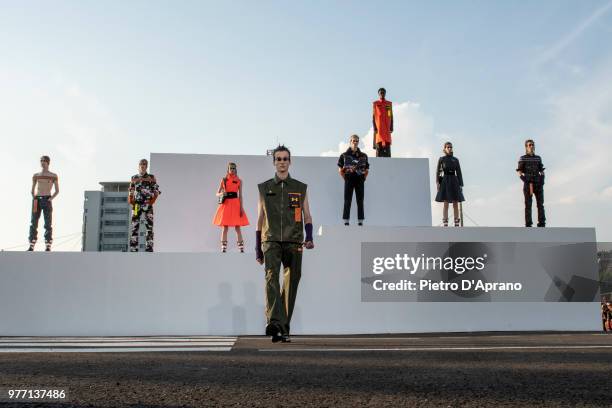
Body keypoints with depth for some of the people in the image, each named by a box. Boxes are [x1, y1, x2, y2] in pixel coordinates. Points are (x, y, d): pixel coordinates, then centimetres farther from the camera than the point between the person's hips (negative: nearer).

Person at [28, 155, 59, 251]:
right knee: (33, 223, -1)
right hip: (37, 200, 3)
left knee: (48, 224, -6)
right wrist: (34, 198, 5)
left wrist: (51, 198, -7)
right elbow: (33, 190, 21)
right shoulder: (36, 175, 16)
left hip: (47, 200, -3)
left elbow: (57, 190, 8)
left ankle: (48, 247, -7)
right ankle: (31, 246, 1)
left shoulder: (54, 176, 8)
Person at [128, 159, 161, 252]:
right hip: (136, 204, 2)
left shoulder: (151, 177, 7)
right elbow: (130, 191, 19)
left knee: (149, 225, -5)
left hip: (148, 204, -2)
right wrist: (130, 201, 3)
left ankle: (149, 247, -5)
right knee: (134, 226, -2)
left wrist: (152, 201, -10)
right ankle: (133, 247, -1)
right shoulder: (134, 178, 14)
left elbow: (156, 191, 3)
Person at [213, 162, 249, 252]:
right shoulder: (223, 180, 7)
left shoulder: (239, 181, 7)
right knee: (225, 227, 0)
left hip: (235, 204, -1)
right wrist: (222, 194, -16)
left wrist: (241, 208, -4)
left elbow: (240, 195, 5)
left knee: (237, 227, -1)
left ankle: (241, 248, 1)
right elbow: (217, 194, 8)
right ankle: (223, 248, 4)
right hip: (225, 204, 1)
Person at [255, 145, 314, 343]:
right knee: (271, 277, -22)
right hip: (271, 241, -1)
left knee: (291, 283, 1)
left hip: (294, 243, 1)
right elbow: (260, 219, 15)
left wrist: (309, 238, -6)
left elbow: (307, 217, 12)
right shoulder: (264, 188, 14)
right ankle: (274, 323, -34)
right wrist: (258, 248, 13)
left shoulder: (300, 188, 14)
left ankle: (284, 328, 11)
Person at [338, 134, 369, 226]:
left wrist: (364, 178, 5)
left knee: (360, 201, 2)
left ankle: (360, 221, 7)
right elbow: (340, 170, 5)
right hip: (349, 181, -2)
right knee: (347, 202, -1)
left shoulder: (363, 156, 9)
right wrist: (345, 179, 0)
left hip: (360, 181, 2)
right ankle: (346, 221, 2)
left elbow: (367, 170, 14)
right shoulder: (344, 155, 4)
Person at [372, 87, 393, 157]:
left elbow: (391, 117, 11)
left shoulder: (389, 104, 12)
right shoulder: (375, 103, 6)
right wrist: (374, 128, -5)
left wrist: (391, 127, 2)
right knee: (379, 146, -5)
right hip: (378, 127, -2)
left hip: (387, 128, 2)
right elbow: (373, 117, 4)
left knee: (387, 146, -2)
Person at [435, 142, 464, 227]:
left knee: (456, 204, -1)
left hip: (454, 182, 3)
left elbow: (459, 173, 10)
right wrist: (437, 183, -10)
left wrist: (461, 185, 2)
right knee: (446, 203, -9)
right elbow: (437, 172, 3)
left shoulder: (456, 160, 12)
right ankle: (445, 225, -8)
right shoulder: (441, 159, 6)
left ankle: (457, 225, 1)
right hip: (445, 182, -3)